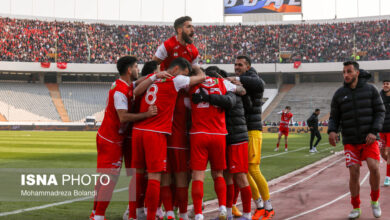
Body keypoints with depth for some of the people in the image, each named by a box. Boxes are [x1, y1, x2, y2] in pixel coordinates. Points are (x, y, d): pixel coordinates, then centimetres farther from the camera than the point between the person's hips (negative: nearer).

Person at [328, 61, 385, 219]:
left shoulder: (370, 90, -2)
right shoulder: (339, 94, 1)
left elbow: (380, 112, -1)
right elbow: (334, 118, 5)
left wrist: (374, 132, -16)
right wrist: (332, 132, -17)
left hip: (369, 140, -1)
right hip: (351, 142, 1)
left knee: (374, 168, -19)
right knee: (354, 174, -7)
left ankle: (374, 201, 5)